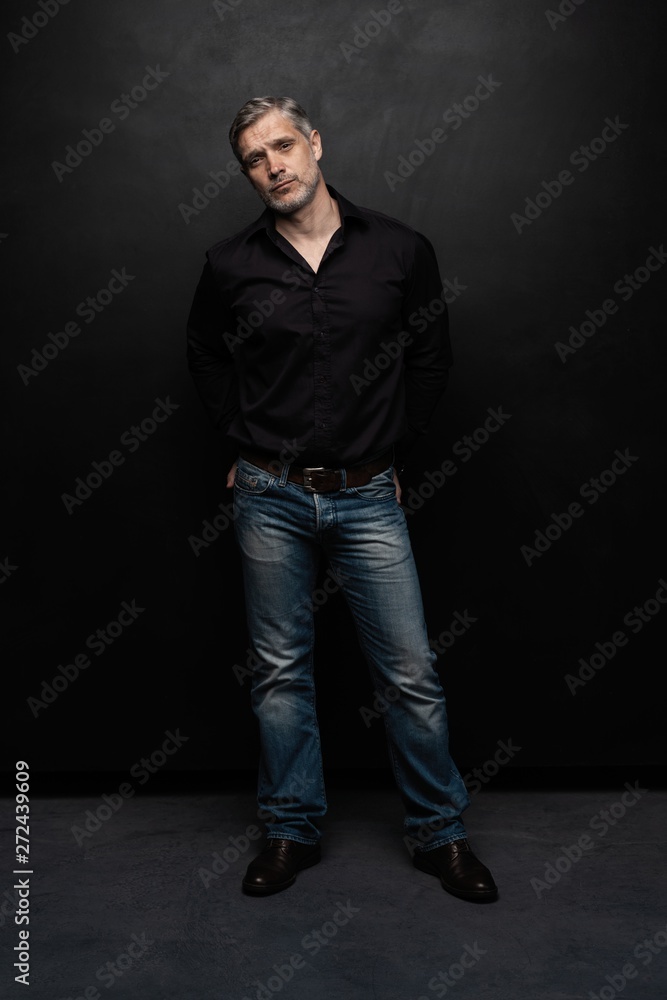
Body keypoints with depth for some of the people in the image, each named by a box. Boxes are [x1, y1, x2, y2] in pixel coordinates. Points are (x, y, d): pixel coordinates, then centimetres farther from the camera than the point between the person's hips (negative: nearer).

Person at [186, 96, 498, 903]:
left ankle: (440, 833, 24)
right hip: (270, 498, 1)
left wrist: (392, 450, 6)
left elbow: (431, 357, 10)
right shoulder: (231, 264, 1)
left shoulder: (400, 251, 0)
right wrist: (244, 446, 9)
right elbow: (205, 356, 17)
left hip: (368, 497, 0)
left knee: (412, 675, 4)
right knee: (280, 673, 10)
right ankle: (292, 830, 29)